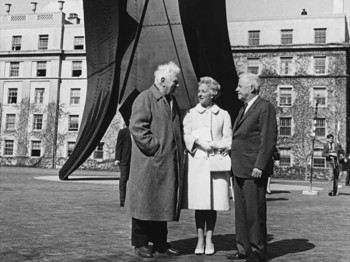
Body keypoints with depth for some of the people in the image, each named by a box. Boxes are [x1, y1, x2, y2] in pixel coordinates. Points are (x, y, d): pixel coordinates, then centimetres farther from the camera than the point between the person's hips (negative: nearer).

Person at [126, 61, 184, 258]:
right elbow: (137, 127, -17)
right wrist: (155, 147, -19)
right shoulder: (145, 99, -8)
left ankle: (160, 242, 23)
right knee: (146, 203, 1)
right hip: (149, 163, -8)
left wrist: (180, 149, 12)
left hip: (169, 164, 8)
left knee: (165, 202, 12)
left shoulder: (172, 100, 18)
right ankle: (141, 243, 12)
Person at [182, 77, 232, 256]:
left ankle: (209, 240, 12)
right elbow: (186, 136, 3)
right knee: (199, 203, 0)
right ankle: (200, 240, 11)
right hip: (196, 161, 0)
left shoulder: (223, 115, 11)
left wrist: (218, 146, -13)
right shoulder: (191, 114, 12)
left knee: (213, 203, 1)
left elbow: (228, 138, 7)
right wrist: (198, 141, -15)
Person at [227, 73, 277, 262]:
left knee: (255, 211, -1)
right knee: (241, 211, 12)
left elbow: (269, 140, -14)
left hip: (253, 170, -9)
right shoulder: (244, 109, 20)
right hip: (239, 169, 9)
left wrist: (259, 166, -19)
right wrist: (234, 164, 13)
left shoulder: (265, 108, -7)